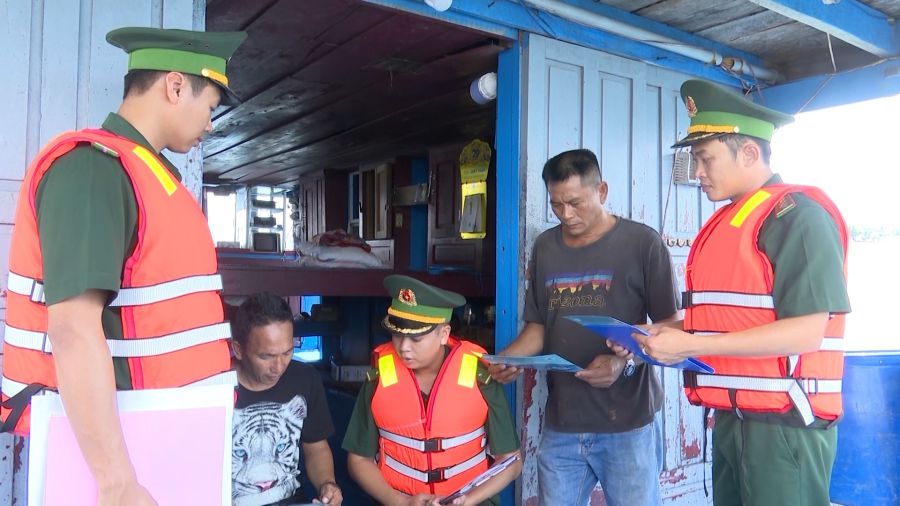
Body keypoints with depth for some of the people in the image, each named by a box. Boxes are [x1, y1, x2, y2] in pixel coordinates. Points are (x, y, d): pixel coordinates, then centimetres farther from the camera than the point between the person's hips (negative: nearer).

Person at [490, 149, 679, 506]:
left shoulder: (641, 242, -4)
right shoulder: (544, 247, 11)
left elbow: (671, 325, -4)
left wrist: (625, 362, -20)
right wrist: (507, 358, -4)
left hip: (627, 425, -4)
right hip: (560, 426, 4)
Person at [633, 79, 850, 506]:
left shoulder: (796, 214, -11)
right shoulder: (725, 223, 14)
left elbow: (805, 332, -19)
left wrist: (689, 345, -19)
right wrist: (669, 334, 1)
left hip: (784, 425, -8)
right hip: (731, 419, 8)